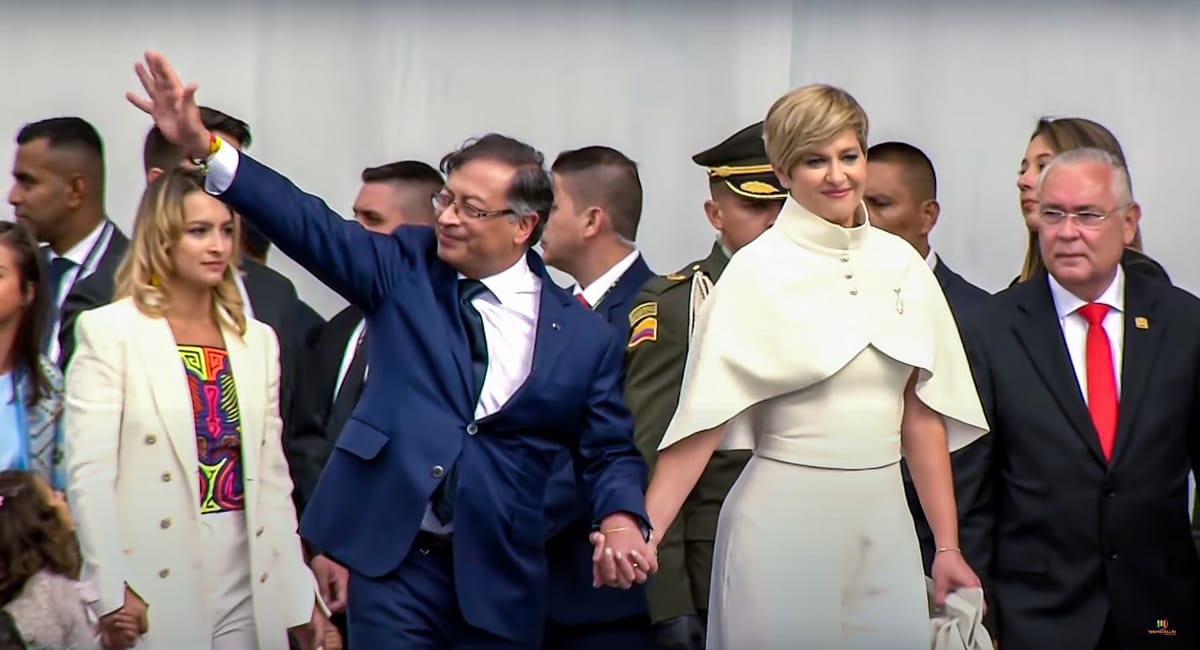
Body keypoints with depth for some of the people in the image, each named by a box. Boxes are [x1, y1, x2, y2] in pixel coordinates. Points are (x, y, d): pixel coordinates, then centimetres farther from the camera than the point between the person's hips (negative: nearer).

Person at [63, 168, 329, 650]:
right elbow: (88, 472, -9)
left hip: (247, 585, 4)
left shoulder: (257, 341, 12)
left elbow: (272, 474, 13)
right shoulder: (109, 331, -3)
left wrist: (300, 592, 10)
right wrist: (111, 593, -15)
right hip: (152, 592, -4)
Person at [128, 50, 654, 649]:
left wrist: (621, 522, -13)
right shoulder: (406, 269, 5)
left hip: (500, 581, 0)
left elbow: (609, 453, 8)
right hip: (394, 560, 0)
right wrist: (204, 146, -18)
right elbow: (307, 223, -5)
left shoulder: (584, 336, 3)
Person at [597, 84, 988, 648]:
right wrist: (645, 532, -19)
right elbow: (705, 416, -9)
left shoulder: (900, 264, 7)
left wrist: (948, 546, 8)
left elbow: (921, 415, 9)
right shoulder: (758, 271, -5)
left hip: (884, 518, 4)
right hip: (785, 521, -4)